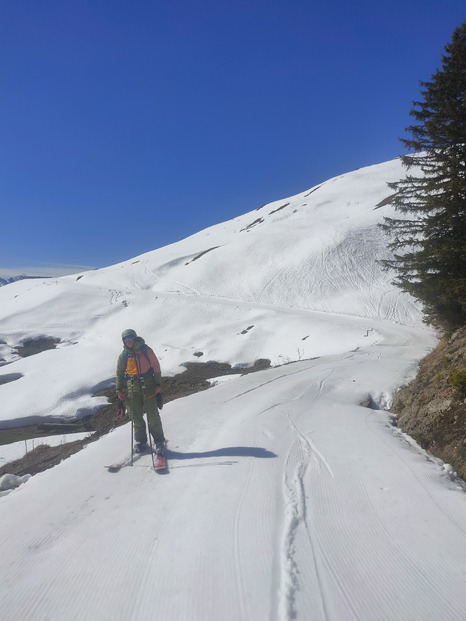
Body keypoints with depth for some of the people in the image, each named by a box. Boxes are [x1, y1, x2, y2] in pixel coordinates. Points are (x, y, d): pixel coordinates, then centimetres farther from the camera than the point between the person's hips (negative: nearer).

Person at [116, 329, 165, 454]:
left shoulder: (146, 351, 0)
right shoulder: (123, 356, 6)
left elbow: (156, 367, 3)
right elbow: (120, 374, 15)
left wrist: (158, 385, -3)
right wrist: (119, 390, 7)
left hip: (148, 387, -2)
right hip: (132, 389, 2)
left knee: (153, 416, -3)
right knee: (136, 416, 7)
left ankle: (159, 441, 10)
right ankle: (141, 441, 24)